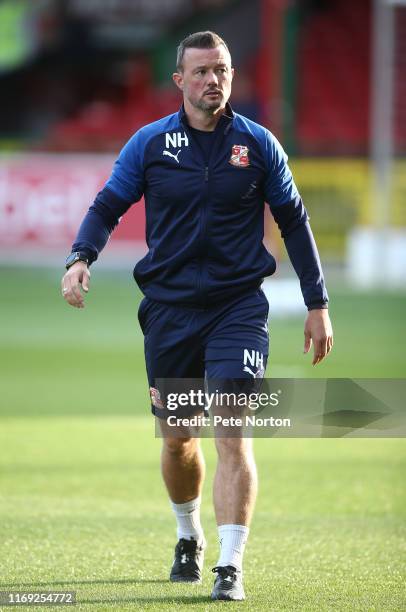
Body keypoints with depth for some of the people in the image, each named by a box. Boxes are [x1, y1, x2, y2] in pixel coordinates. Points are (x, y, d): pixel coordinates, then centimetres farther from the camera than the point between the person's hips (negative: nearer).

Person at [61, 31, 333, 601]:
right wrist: (80, 259, -15)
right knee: (177, 440, 11)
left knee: (233, 433, -15)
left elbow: (294, 221, 8)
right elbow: (107, 206, 5)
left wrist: (317, 303, 7)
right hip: (168, 307, 2)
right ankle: (190, 538, 37)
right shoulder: (150, 143, 1)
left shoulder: (258, 143, 0)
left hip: (238, 307, -2)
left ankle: (230, 567, -15)